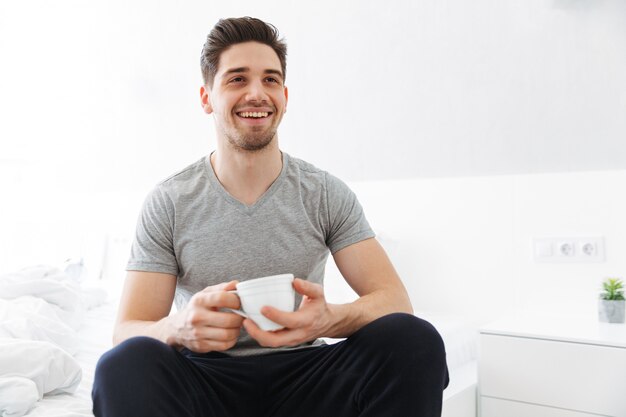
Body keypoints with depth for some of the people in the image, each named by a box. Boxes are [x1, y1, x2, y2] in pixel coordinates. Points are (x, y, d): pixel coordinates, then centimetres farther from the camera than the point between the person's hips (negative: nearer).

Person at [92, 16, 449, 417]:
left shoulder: (327, 194, 0)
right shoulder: (168, 203, -3)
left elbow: (395, 300, -7)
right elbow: (127, 331, -6)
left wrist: (330, 318, -31)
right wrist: (180, 329, -31)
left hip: (302, 375, 1)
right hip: (207, 377, 0)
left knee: (415, 341, -26)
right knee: (126, 363, -32)